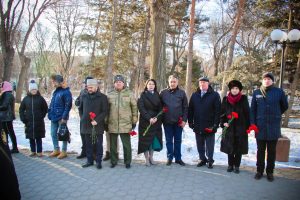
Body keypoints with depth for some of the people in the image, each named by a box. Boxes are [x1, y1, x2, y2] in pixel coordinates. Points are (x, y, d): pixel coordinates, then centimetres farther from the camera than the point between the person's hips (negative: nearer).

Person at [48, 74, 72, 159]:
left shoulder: (66, 92, -14)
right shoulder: (55, 91, 11)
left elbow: (68, 105, -17)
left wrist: (64, 117, -20)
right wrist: (50, 113, 10)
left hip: (61, 118, -8)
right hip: (54, 117, 8)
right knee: (53, 134, 15)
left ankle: (64, 151, 15)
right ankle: (56, 150, 29)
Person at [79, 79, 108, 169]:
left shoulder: (103, 97, -6)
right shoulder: (84, 96, 7)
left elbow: (105, 111, -9)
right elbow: (80, 108, 20)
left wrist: (97, 120, -17)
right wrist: (82, 118, 8)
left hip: (98, 125, -4)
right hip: (86, 125, 4)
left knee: (99, 144, 5)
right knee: (88, 144, 13)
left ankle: (99, 161, 17)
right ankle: (89, 160, 26)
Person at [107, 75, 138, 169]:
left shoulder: (129, 94, 0)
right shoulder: (110, 95, 5)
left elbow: (134, 108, 2)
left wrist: (134, 121, 0)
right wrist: (106, 122, 8)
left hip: (125, 124, -2)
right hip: (112, 124, 2)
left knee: (126, 144, 6)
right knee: (113, 144, 13)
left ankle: (127, 162, 21)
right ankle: (113, 161, 28)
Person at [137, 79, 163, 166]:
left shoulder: (157, 95, 11)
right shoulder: (143, 95, 2)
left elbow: (160, 108, 5)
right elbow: (141, 108, -8)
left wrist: (156, 118, -11)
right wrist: (149, 118, -17)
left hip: (156, 121, 3)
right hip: (145, 121, -3)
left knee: (154, 139, 5)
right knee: (145, 139, -2)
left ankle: (151, 157, 18)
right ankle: (146, 158, 7)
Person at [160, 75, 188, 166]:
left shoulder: (182, 93, 1)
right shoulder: (163, 92, 1)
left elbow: (185, 107, 1)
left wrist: (184, 120, -5)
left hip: (179, 121, 0)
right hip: (167, 121, 0)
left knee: (178, 140, 11)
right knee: (169, 141, 9)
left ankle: (178, 158, 22)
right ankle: (170, 157, 21)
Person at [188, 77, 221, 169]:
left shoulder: (215, 95, -5)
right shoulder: (194, 95, 6)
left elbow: (218, 111, -9)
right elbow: (190, 110, 7)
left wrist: (215, 124, -13)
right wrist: (190, 122, 3)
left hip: (209, 126, -3)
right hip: (198, 126, 4)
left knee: (209, 145, 9)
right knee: (200, 145, 14)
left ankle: (210, 160, 25)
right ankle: (202, 159, 29)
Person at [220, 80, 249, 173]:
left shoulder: (243, 99, -1)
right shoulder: (226, 99, 3)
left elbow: (247, 114, -1)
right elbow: (222, 112, 8)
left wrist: (248, 126, -4)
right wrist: (223, 123, -6)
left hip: (240, 128, -1)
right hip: (229, 128, 1)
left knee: (239, 148, 6)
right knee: (229, 148, 7)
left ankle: (237, 166, 20)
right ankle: (230, 165, 22)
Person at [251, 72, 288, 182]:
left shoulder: (279, 92, -1)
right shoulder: (257, 93, 2)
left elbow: (285, 106, 13)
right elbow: (252, 109, 4)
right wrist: (253, 123, -2)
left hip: (274, 127, 0)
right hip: (260, 126, 1)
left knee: (272, 151, 10)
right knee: (260, 150, 10)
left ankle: (270, 172, 24)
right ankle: (259, 171, 23)